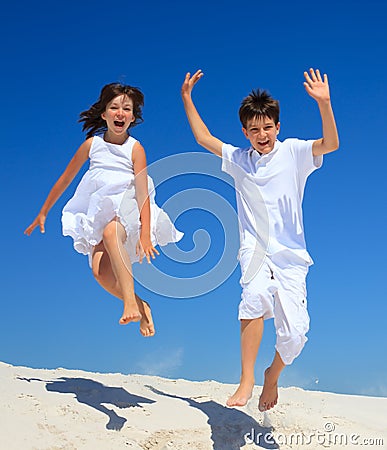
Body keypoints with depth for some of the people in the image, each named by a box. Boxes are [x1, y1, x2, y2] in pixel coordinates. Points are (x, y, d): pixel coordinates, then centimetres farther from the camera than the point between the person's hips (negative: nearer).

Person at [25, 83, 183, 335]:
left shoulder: (135, 148, -3)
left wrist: (145, 234, -23)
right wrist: (43, 213, 19)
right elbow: (66, 178, 14)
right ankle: (140, 307, -2)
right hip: (99, 213, 3)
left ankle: (130, 301, -38)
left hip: (128, 212, -3)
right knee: (100, 270, -21)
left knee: (111, 232, -38)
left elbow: (143, 192, -10)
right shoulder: (92, 144, 5)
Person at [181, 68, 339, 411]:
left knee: (295, 334, -6)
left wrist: (324, 103, -28)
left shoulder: (293, 151, 2)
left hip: (291, 254, 0)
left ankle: (273, 376, 27)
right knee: (256, 294, -33)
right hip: (255, 249, 1)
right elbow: (203, 138, 18)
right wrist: (187, 98, 14)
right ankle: (246, 381, -25)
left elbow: (330, 143, -14)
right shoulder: (239, 159, 10)